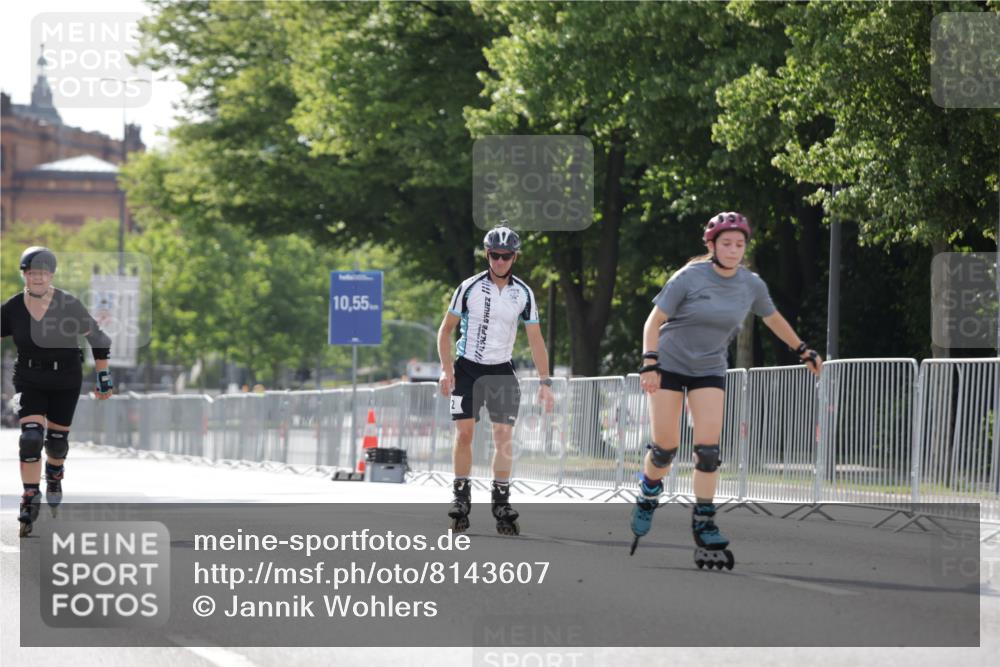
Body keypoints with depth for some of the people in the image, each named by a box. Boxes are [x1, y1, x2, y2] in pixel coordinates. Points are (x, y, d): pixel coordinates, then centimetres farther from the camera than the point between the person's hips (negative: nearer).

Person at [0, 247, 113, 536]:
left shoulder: (69, 305, -14)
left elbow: (98, 339, -4)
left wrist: (104, 379, -2)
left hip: (66, 382, 0)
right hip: (29, 380, 0)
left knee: (57, 440, 11)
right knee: (31, 437, -17)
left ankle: (54, 477, 45)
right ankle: (30, 500, -9)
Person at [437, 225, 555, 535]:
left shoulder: (523, 293, -2)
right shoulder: (470, 287, -8)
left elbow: (536, 340, 2)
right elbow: (446, 329, -1)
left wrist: (545, 382, -4)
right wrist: (446, 369, -12)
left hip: (502, 371, 2)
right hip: (468, 369, -1)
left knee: (503, 437, -4)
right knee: (464, 433, -7)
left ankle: (501, 502, 2)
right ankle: (461, 498, 1)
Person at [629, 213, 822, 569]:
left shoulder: (751, 285, -5)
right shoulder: (690, 278, -16)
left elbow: (773, 319, 15)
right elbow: (654, 321, -12)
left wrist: (803, 351, 20)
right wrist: (649, 363, -24)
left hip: (710, 370, 3)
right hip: (670, 363, -3)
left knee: (709, 449, -10)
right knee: (665, 446, -4)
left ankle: (704, 524, -3)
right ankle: (648, 495, 26)